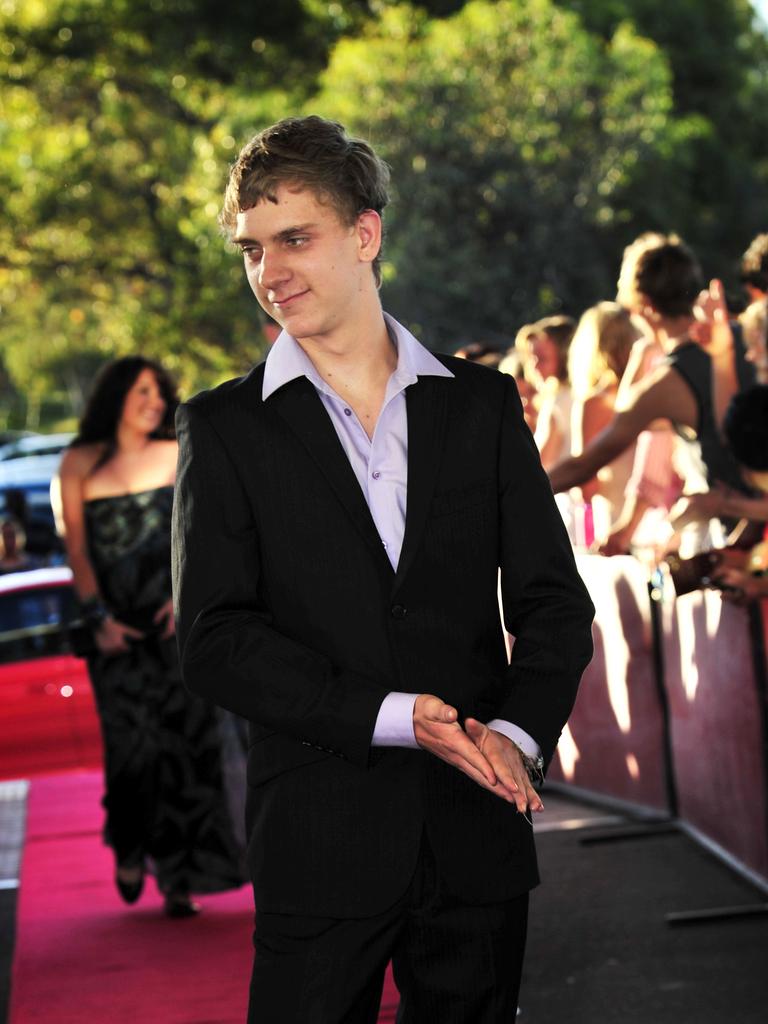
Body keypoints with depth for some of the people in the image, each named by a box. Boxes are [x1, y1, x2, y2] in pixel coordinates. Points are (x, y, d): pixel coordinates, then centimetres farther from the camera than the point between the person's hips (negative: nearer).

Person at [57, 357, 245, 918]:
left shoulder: (176, 456, 9)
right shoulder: (81, 464, 7)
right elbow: (77, 547, 4)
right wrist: (100, 618, -5)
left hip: (175, 618, 0)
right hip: (118, 628, 0)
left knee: (184, 737, -6)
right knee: (131, 739, -6)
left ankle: (179, 877, -2)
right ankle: (130, 850, 21)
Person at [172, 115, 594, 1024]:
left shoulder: (483, 404, 9)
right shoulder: (223, 428, 2)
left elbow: (553, 599, 7)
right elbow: (214, 641, -6)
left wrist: (517, 731, -12)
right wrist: (390, 717, -16)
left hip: (478, 831, 2)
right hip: (319, 838, -2)